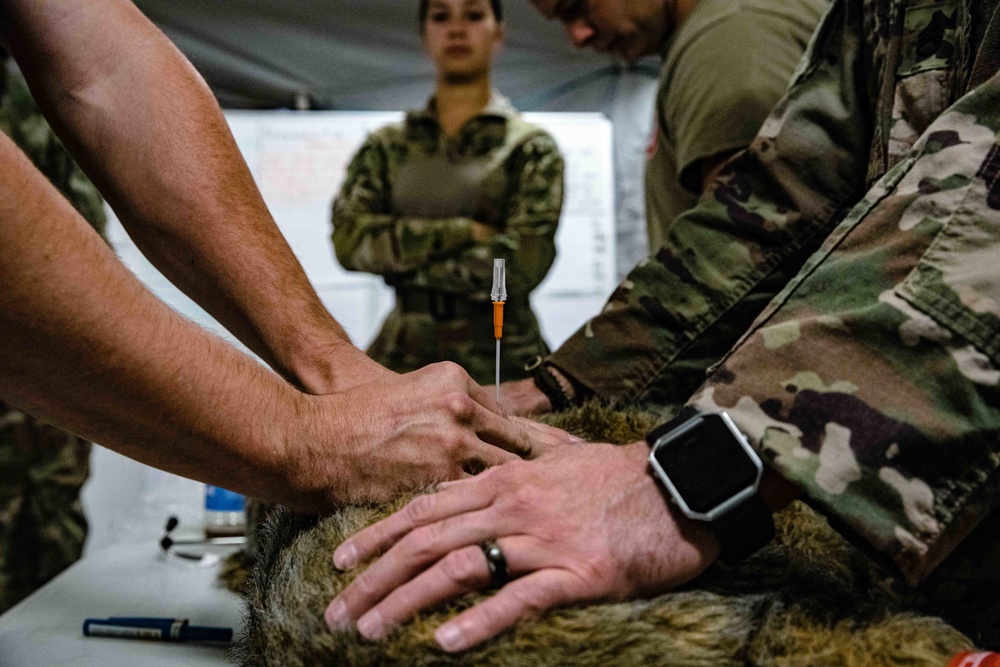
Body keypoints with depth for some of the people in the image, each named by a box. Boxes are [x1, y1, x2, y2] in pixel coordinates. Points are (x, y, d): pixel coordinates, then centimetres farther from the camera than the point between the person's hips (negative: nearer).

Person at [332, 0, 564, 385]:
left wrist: (397, 259, -5)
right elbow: (348, 240, -4)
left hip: (499, 357, -2)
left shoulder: (531, 148, 5)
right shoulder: (385, 147, 12)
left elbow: (519, 265, -9)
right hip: (402, 354, 2)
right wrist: (465, 232, -11)